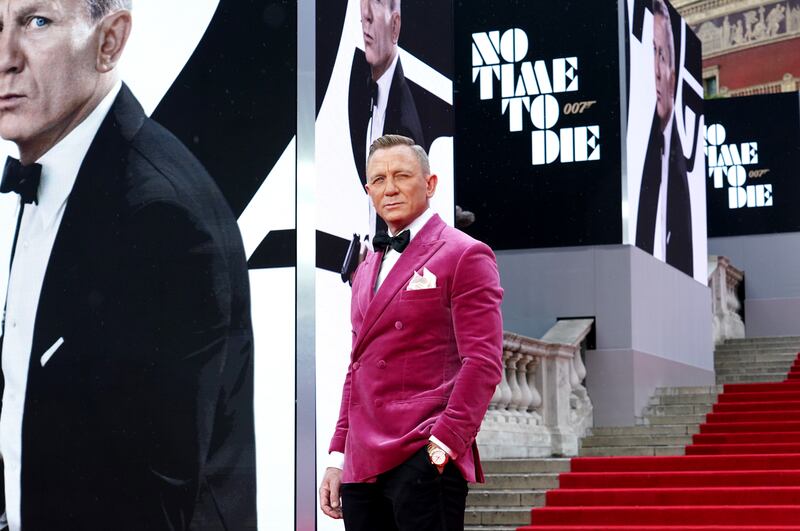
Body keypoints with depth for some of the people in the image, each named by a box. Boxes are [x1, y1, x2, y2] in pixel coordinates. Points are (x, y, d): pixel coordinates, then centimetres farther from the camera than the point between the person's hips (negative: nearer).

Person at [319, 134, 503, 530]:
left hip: (423, 463, -7)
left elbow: (482, 363, -10)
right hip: (362, 466, 7)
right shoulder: (366, 270, 21)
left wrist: (443, 443, -18)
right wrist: (338, 457, 16)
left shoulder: (464, 255, -2)